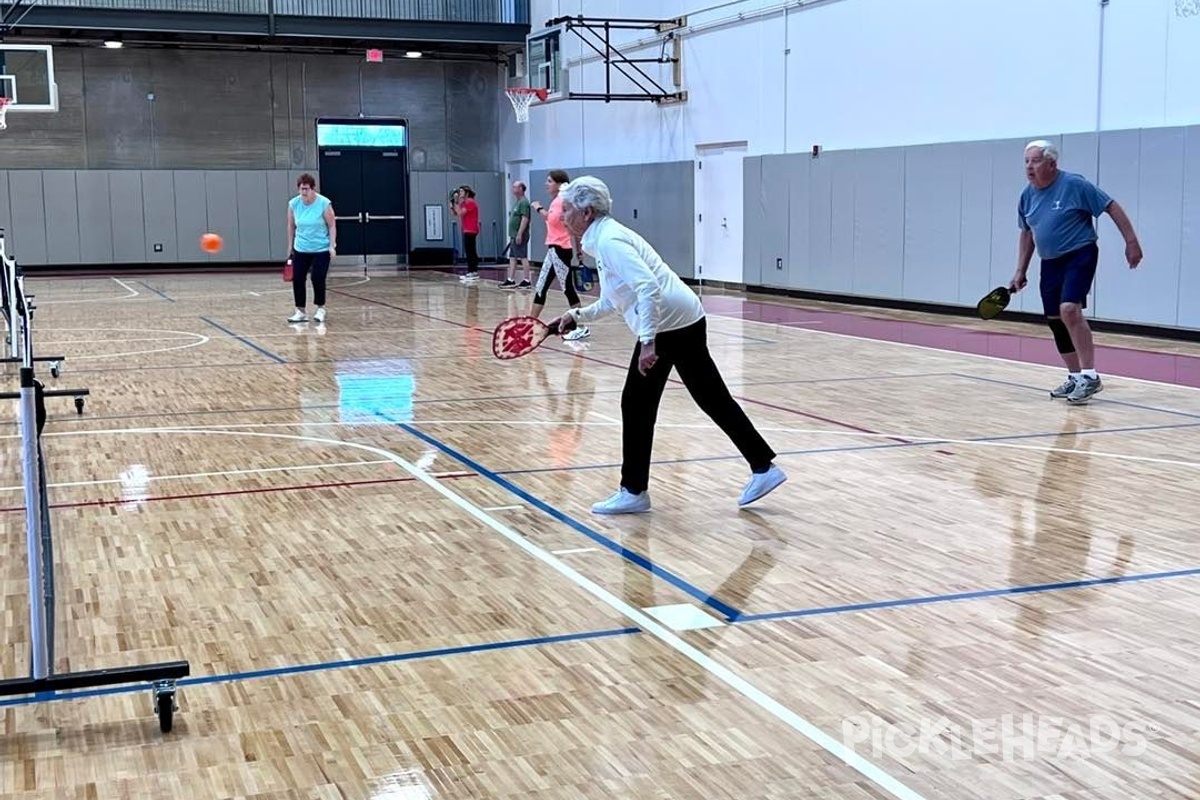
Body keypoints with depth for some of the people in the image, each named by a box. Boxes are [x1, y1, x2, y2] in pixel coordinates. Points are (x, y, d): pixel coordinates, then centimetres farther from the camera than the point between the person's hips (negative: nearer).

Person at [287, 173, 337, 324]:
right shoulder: (293, 204, -6)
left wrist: (332, 246, -14)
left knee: (318, 279, -8)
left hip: (321, 249, -4)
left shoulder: (324, 203, -16)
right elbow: (291, 227, 6)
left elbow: (332, 225, -8)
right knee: (297, 279, 0)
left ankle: (321, 309, 12)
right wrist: (290, 247, 10)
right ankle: (301, 312, 12)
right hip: (301, 249, 4)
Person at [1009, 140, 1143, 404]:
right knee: (1055, 320, 8)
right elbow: (1027, 234, 18)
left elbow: (1112, 207, -9)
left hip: (1080, 256, -7)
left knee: (1069, 309, -25)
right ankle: (1075, 377, 22)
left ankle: (1090, 376, -19)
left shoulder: (1075, 185, -14)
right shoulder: (1027, 196, 4)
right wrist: (1020, 272, 14)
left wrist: (1131, 242, -13)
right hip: (1050, 263, 7)